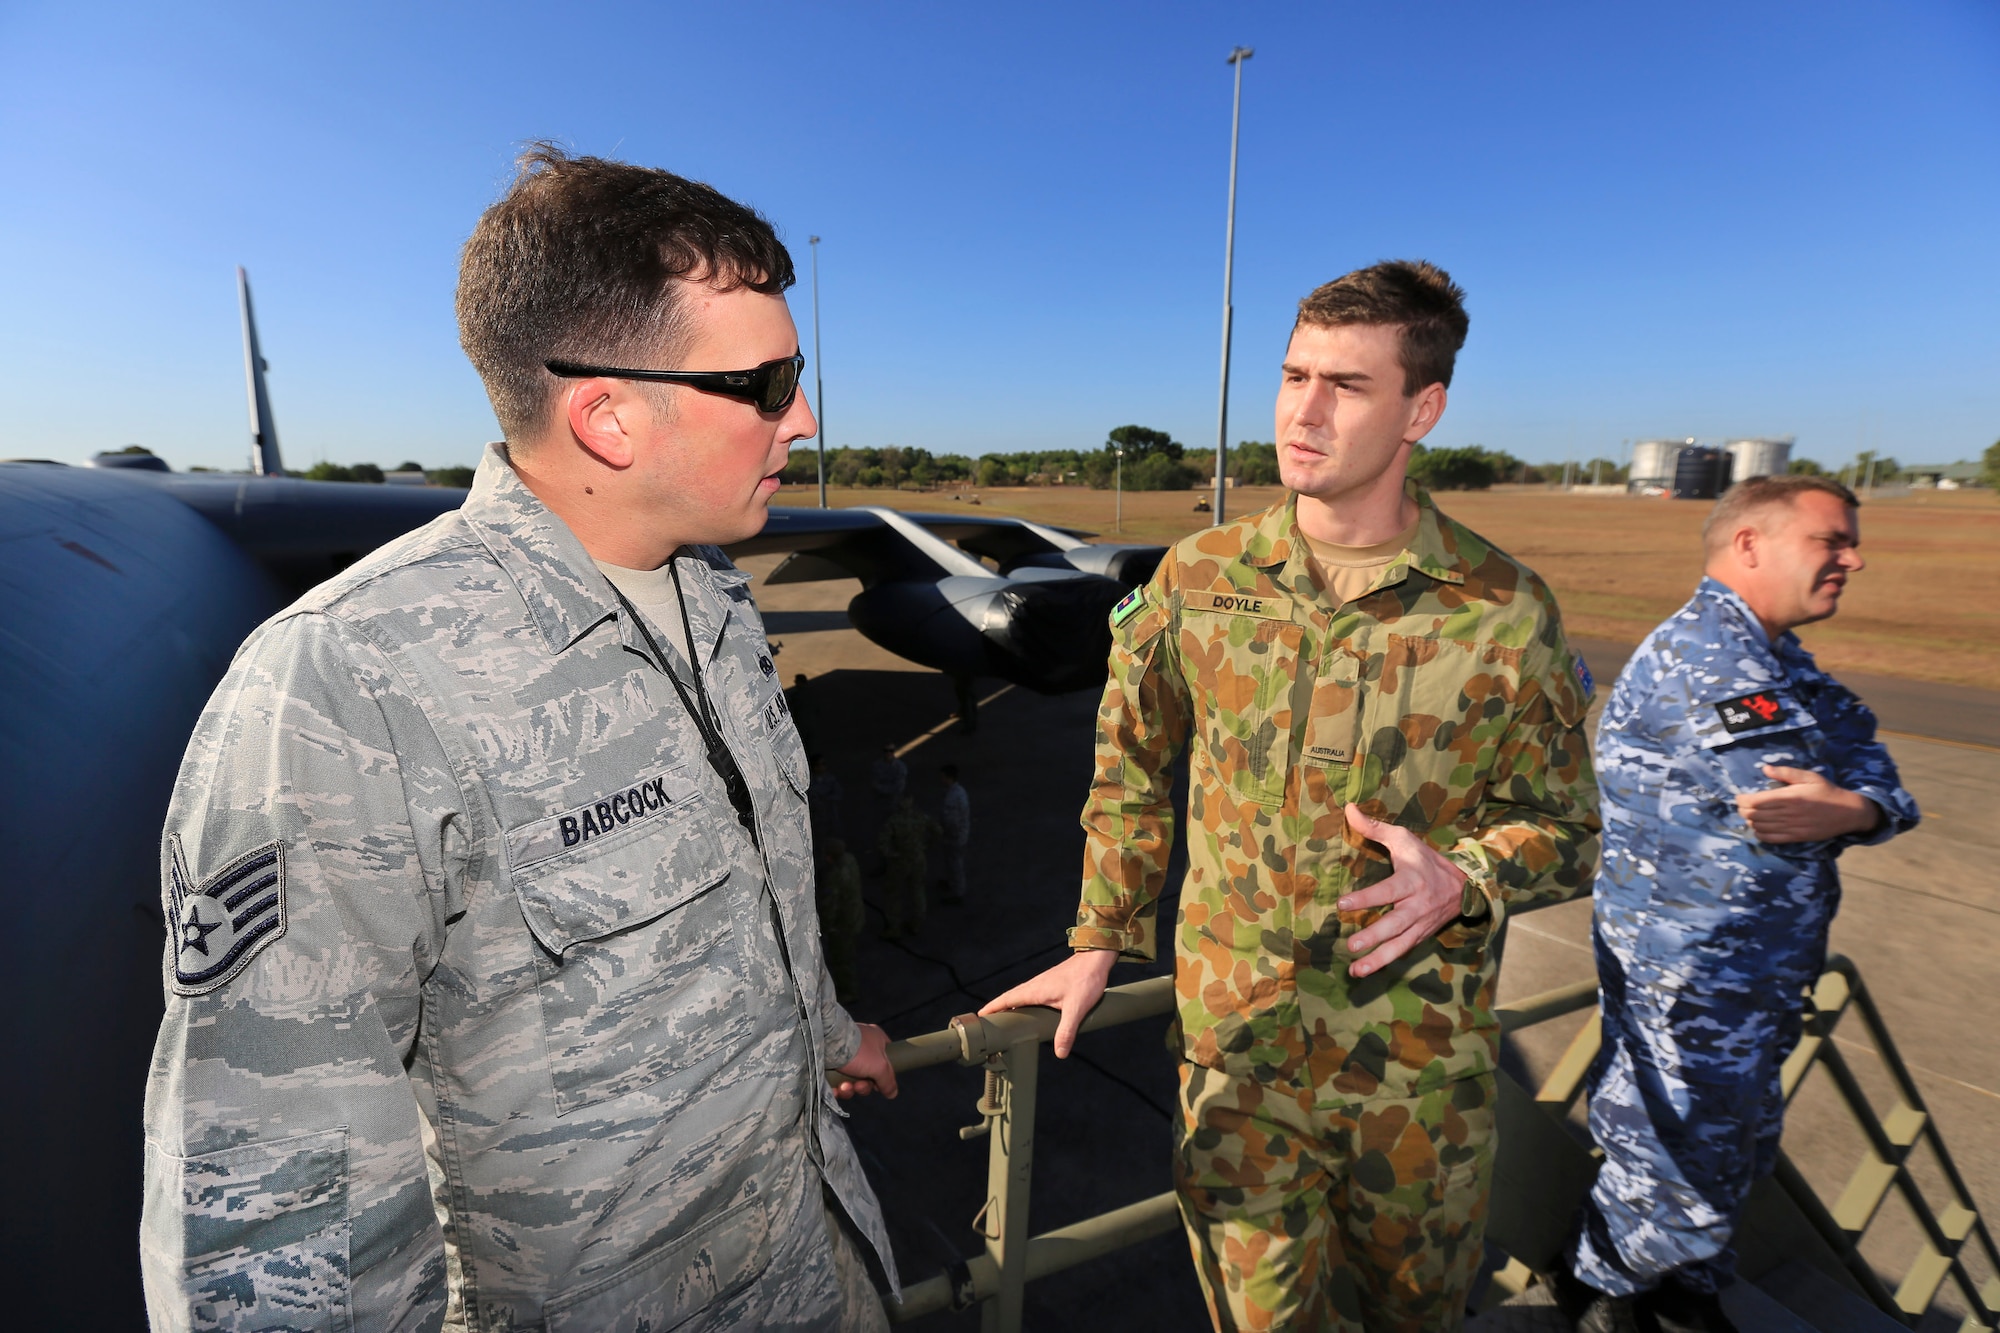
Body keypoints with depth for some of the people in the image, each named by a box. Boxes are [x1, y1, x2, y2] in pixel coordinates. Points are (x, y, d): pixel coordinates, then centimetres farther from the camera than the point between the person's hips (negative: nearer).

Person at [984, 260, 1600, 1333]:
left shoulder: (1505, 612, -11)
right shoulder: (1197, 580, -8)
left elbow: (1560, 826, -1)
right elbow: (1131, 773, 4)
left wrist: (1460, 879, -22)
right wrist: (1100, 943, 5)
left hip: (1421, 1061, 1)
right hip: (1239, 1040, 0)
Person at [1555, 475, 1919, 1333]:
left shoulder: (1779, 663, 12)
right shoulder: (1693, 652, -21)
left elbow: (1872, 772, 0)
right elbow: (1774, 787, -26)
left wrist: (1855, 808, -21)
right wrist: (1854, 809, -7)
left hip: (1755, 981, 10)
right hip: (1690, 984, -10)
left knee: (1738, 1153, 24)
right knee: (1685, 1165, 6)